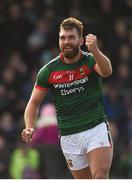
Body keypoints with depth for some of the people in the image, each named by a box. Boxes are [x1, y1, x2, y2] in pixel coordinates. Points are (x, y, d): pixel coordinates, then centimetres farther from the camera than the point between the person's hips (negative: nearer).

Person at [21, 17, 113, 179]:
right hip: (69, 137, 3)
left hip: (96, 129, -3)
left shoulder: (91, 61, -5)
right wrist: (29, 128, -10)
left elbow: (106, 71, -29)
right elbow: (34, 102, 9)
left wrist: (94, 50, -49)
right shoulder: (49, 70, 2)